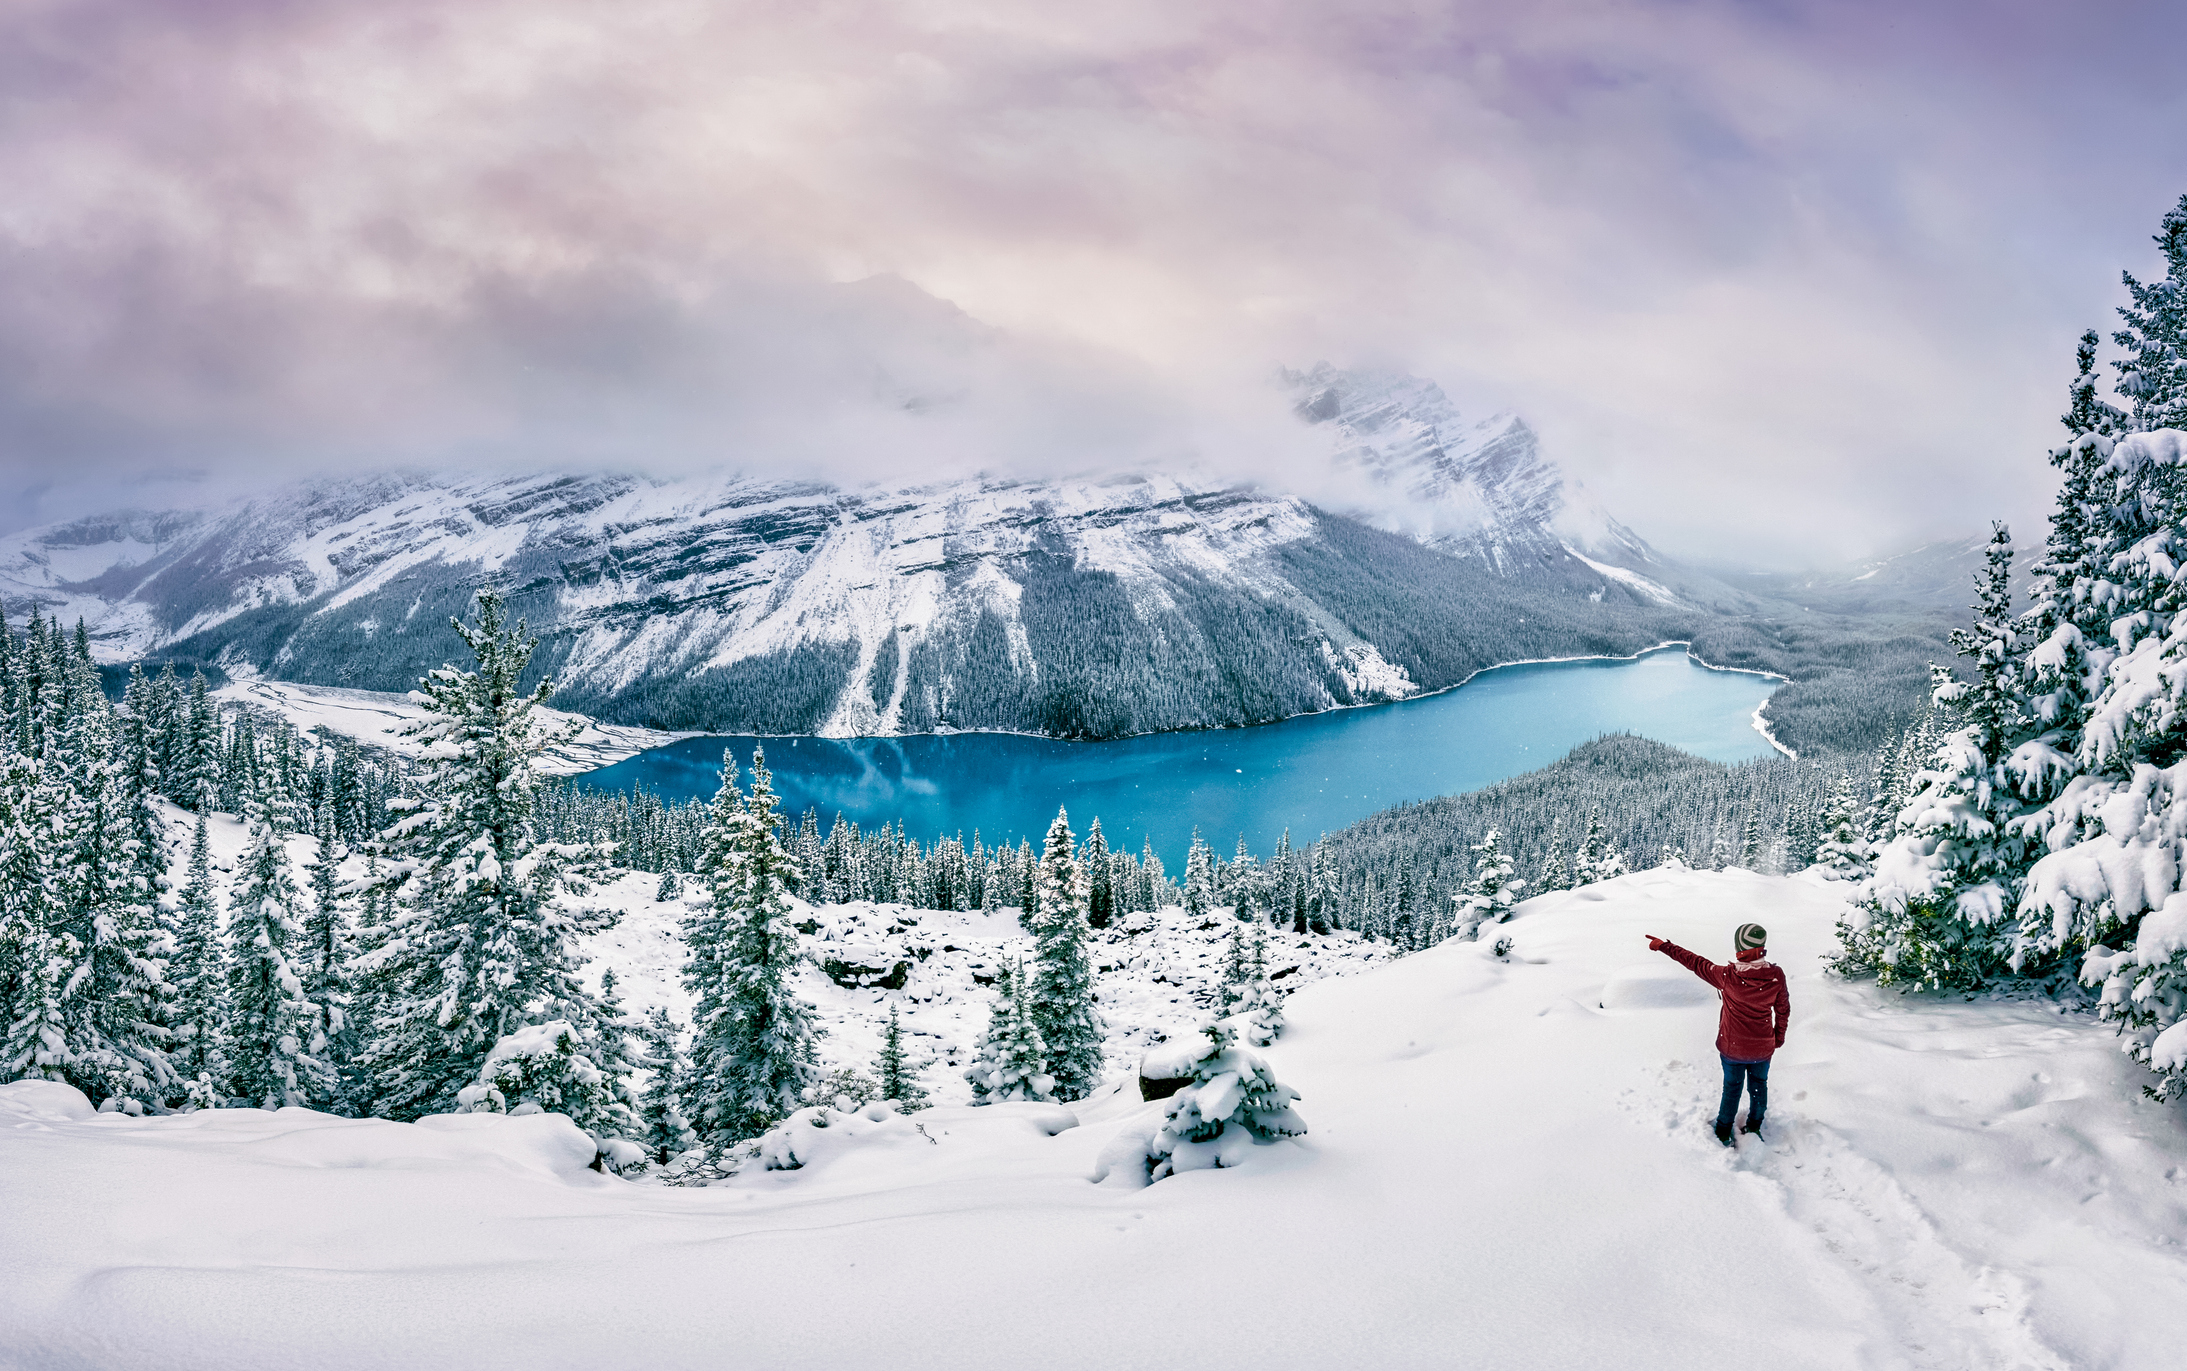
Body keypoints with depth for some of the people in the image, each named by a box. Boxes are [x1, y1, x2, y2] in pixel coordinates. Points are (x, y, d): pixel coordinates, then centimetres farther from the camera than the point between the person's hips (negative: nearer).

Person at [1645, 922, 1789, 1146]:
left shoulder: (1728, 977, -28)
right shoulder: (1776, 975, -20)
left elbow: (1695, 963, -16)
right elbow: (1783, 1008, -5)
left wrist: (1664, 946, -4)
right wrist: (1779, 1036, 13)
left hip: (1732, 1047, -1)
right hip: (1763, 1047, 1)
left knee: (1732, 1088, 20)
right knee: (1759, 1086, 24)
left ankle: (1723, 1133, 36)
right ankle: (1754, 1128, 42)